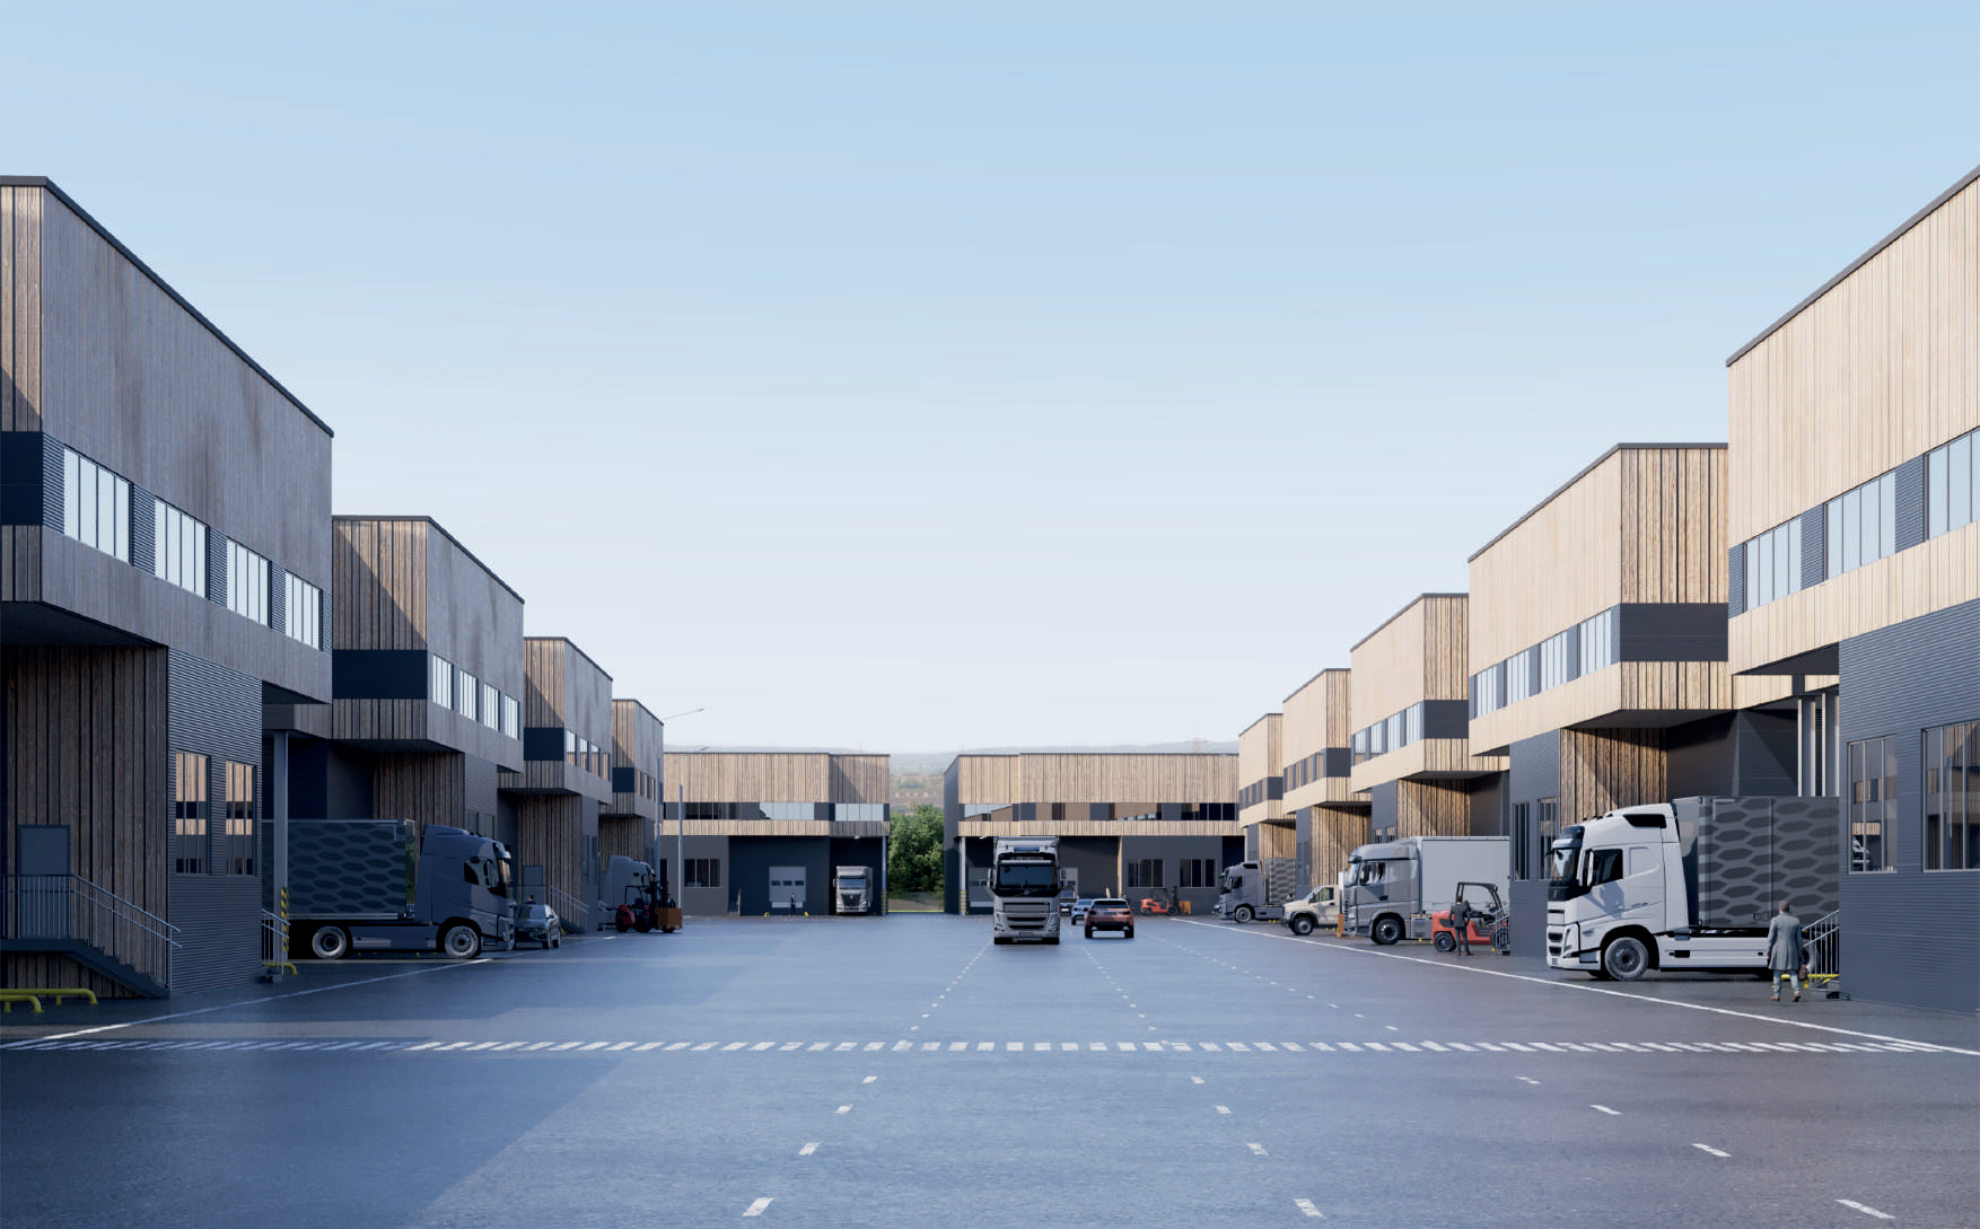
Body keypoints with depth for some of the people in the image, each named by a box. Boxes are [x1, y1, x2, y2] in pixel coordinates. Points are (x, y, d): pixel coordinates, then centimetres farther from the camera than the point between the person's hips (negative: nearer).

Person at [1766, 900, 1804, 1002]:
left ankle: (1777, 995, 8)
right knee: (1792, 972, 6)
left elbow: (1770, 938, -8)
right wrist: (1799, 954, 13)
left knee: (1777, 973, 7)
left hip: (1778, 951, -3)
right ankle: (1797, 992, -12)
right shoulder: (1796, 921, 3)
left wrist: (1768, 953, -2)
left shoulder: (1775, 920, -8)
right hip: (1792, 951, 3)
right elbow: (1799, 939, 6)